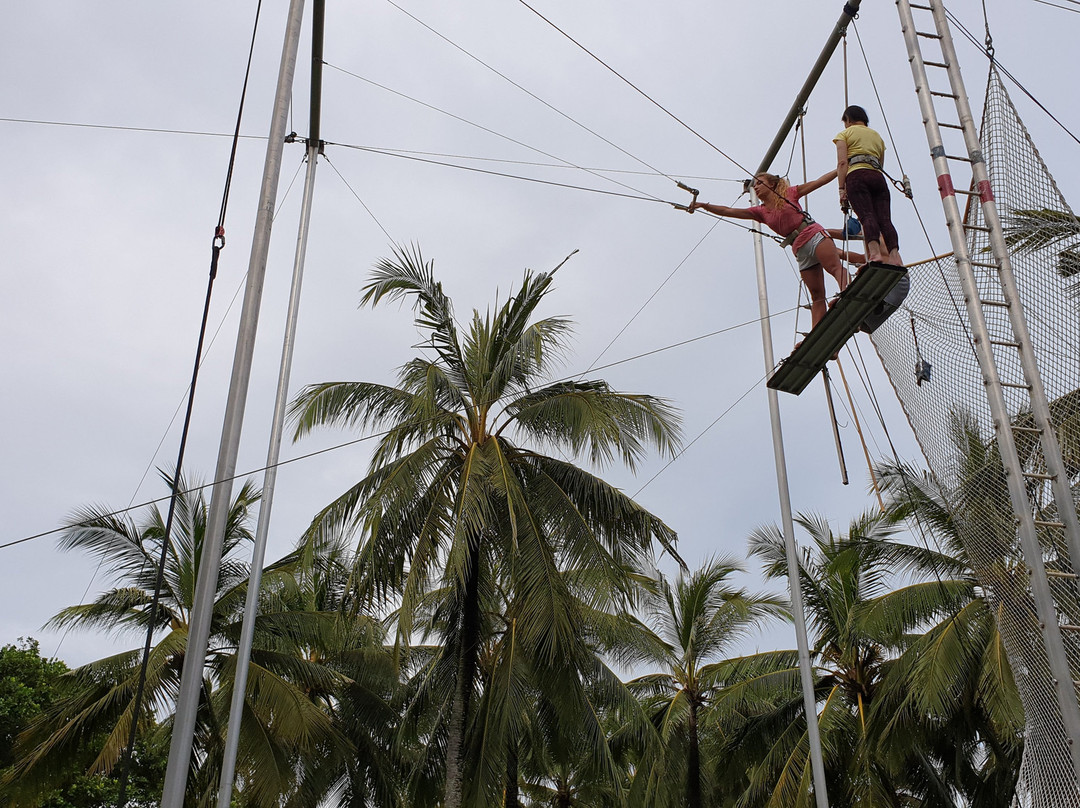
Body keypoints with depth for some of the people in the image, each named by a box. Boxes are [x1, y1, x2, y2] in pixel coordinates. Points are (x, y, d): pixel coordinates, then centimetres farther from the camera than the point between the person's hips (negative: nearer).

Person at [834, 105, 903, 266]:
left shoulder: (845, 134, 16)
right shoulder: (877, 136, 33)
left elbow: (842, 163, 1)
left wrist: (842, 189, -4)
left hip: (857, 175, -4)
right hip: (878, 177, 4)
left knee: (867, 216, -21)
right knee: (884, 218, -10)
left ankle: (875, 253, -41)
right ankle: (895, 255, -30)